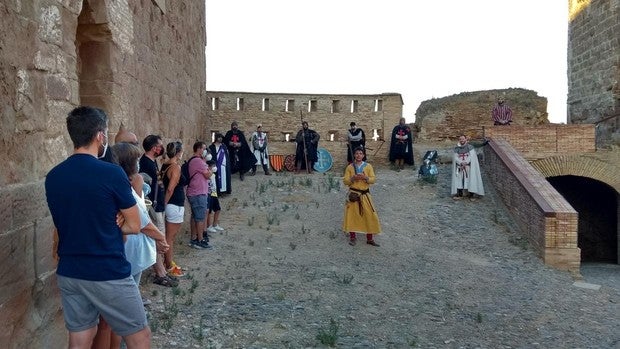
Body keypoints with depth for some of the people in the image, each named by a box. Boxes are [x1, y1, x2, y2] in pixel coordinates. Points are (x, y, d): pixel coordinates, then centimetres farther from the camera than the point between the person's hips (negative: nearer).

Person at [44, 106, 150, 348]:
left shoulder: (53, 177, 3)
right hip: (108, 274, -6)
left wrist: (109, 222, 2)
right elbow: (134, 225, -8)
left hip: (68, 273, 7)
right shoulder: (112, 173, -16)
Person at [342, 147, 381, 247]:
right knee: (351, 215, 0)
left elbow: (373, 179, -2)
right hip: (353, 194, -1)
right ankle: (352, 237, 15)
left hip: (365, 194, 1)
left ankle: (370, 239, 11)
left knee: (370, 216, -1)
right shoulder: (350, 167, 2)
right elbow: (345, 181, 0)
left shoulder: (368, 166, 3)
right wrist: (352, 178, -18)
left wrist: (365, 178, -20)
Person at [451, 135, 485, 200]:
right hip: (459, 167, 2)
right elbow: (455, 158, -2)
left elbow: (471, 156, -10)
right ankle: (460, 194, 2)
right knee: (459, 179, -2)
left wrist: (466, 162, -23)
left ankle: (472, 194, -6)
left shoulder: (470, 147, 0)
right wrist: (461, 163, -19)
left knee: (471, 179, -7)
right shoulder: (456, 148, 6)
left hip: (469, 167, -2)